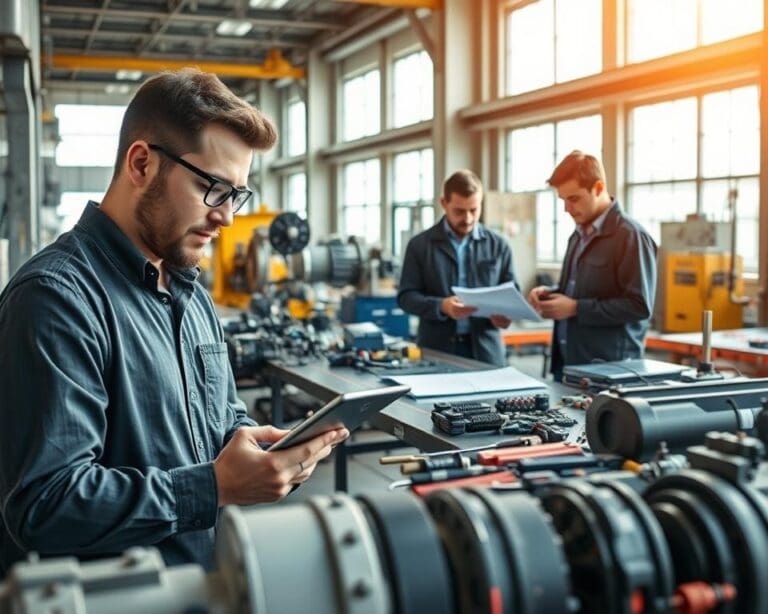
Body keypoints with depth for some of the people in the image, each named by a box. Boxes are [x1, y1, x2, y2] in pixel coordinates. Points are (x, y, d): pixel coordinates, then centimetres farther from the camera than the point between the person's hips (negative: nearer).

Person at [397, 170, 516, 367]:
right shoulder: (420, 245, 4)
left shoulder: (498, 245, 8)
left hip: (485, 349, 1)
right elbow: (406, 295, -1)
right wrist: (441, 306, -19)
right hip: (436, 350, -1)